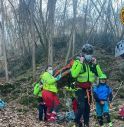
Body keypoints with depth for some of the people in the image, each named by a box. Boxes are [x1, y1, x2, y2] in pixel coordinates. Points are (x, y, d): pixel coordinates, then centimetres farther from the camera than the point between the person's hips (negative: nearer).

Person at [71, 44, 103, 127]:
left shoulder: (93, 63, 1)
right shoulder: (78, 61, -15)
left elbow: (100, 75, -6)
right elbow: (74, 74, -31)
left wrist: (95, 64, -15)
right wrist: (80, 63, -30)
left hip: (88, 88, 6)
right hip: (80, 88, -5)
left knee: (87, 107, 12)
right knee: (81, 106, -18)